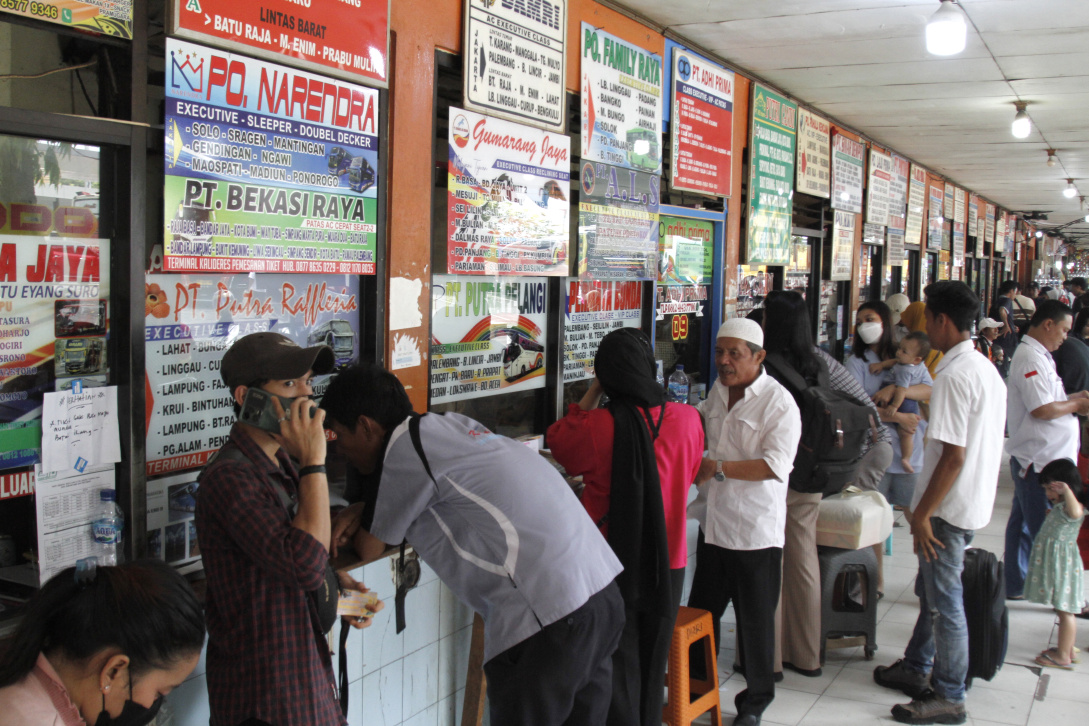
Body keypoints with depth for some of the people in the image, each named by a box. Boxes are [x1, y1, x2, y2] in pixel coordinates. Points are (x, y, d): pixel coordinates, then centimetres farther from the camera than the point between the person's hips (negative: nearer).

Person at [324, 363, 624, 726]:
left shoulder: (405, 448, -8)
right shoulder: (451, 424, 17)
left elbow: (370, 547, 4)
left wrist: (354, 519, 24)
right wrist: (361, 510, 13)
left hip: (546, 617, -9)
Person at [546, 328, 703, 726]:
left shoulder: (598, 426, -21)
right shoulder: (688, 419, -10)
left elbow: (558, 442, 1)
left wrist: (593, 393, 0)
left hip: (615, 565, -3)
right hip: (668, 563, 3)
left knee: (618, 668, 9)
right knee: (652, 666, 19)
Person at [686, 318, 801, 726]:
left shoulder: (779, 403, -15)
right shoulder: (719, 390, 8)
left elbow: (776, 465, -23)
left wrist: (719, 469, -22)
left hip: (755, 531, -6)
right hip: (713, 523, 7)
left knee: (755, 621, 8)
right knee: (701, 612, 17)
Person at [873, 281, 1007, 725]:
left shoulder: (954, 375, -22)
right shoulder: (987, 369, 9)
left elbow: (953, 456, -25)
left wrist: (923, 513, -18)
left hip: (950, 507, -10)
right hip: (976, 500, 10)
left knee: (945, 602, 1)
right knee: (931, 590, 21)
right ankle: (916, 668, 35)